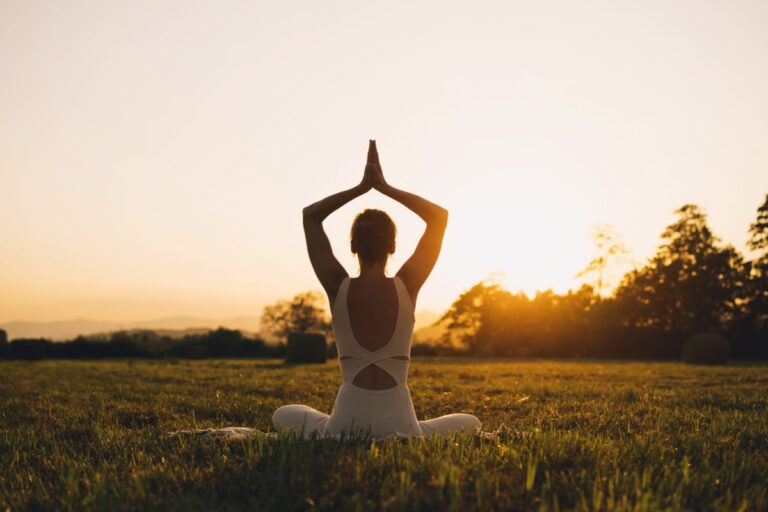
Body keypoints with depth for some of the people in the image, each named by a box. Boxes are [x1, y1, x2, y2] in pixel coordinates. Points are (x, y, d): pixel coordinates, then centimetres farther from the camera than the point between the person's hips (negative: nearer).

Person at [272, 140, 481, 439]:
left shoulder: (338, 288, -8)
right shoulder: (407, 287, -10)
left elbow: (310, 215, 5)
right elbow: (440, 216, 2)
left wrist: (361, 187, 3)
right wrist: (385, 187, 1)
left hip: (345, 425, 1)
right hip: (398, 428, -1)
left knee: (283, 416, 32)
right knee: (471, 423, 26)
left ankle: (336, 437, 13)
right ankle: (402, 443, 11)